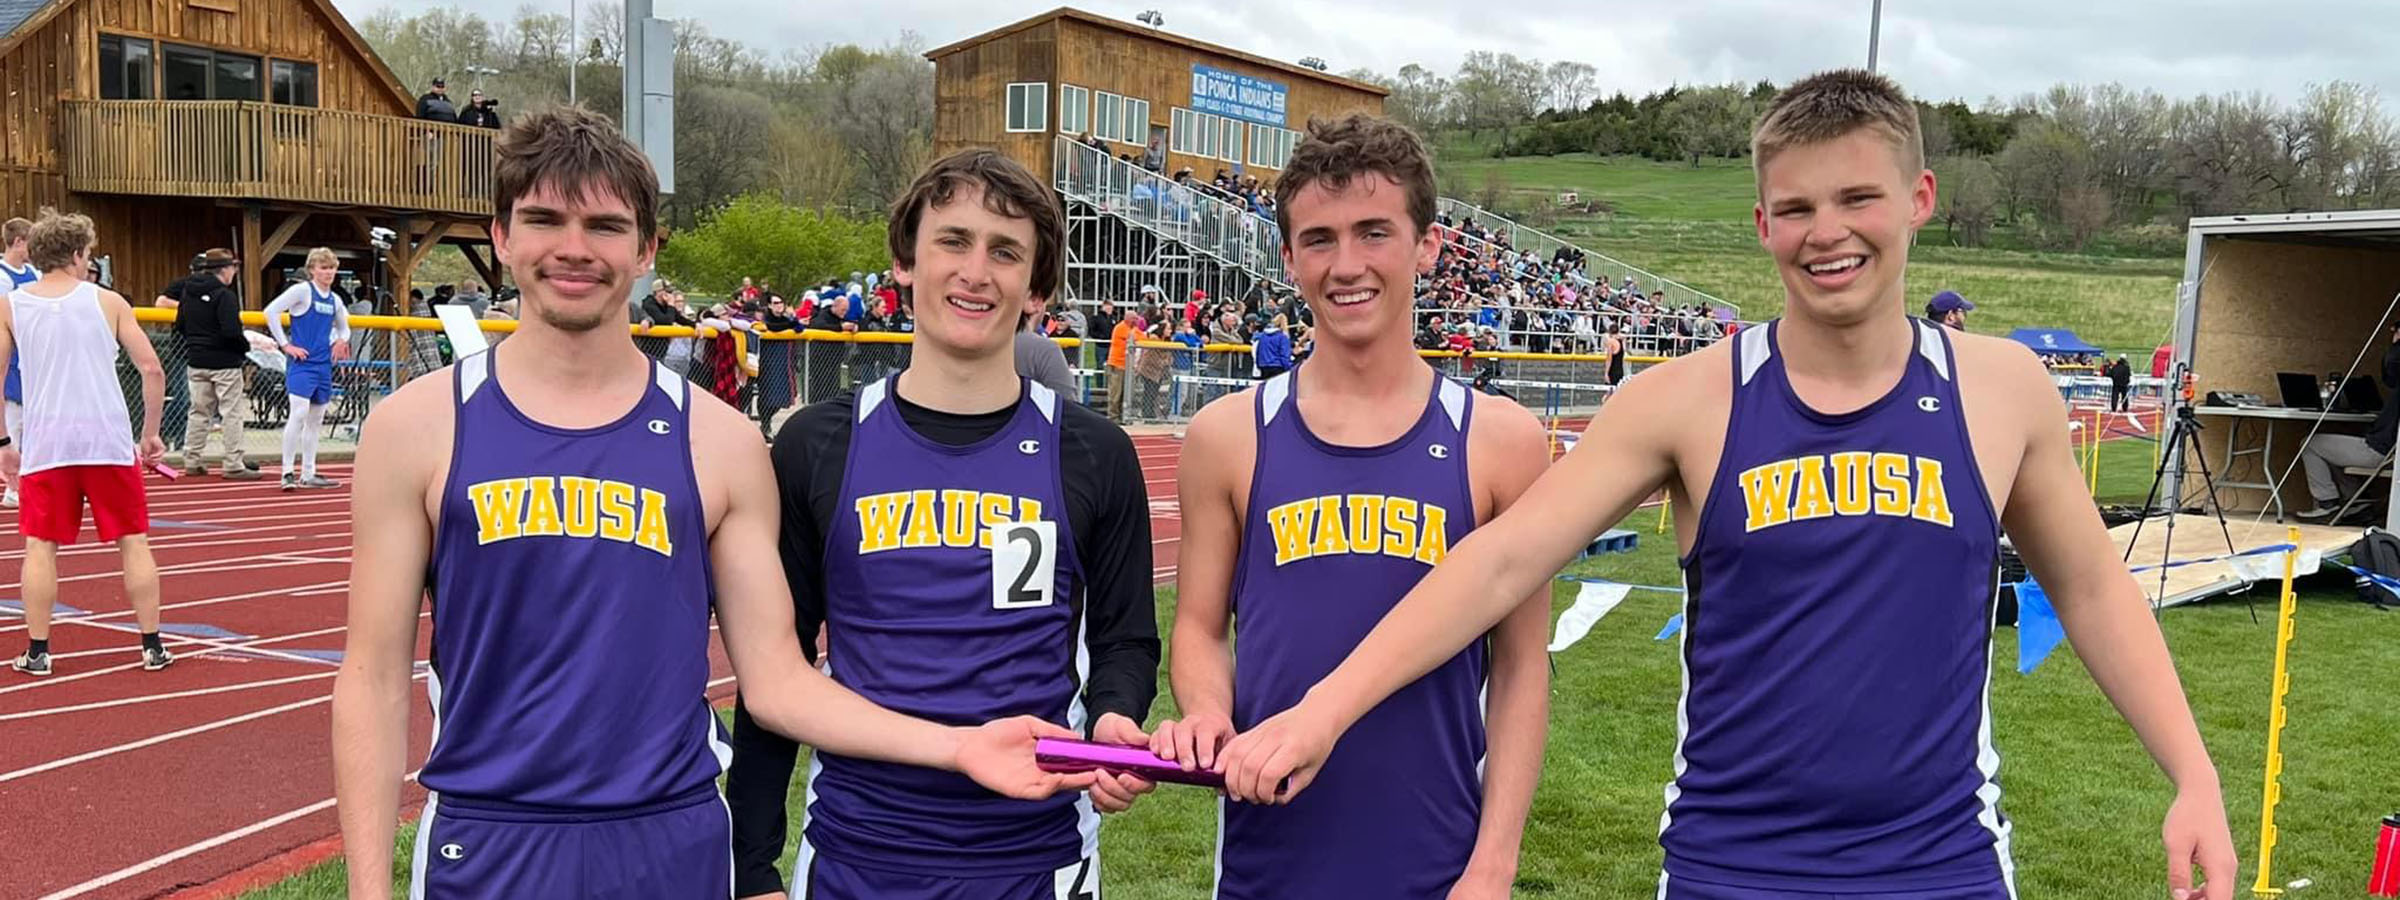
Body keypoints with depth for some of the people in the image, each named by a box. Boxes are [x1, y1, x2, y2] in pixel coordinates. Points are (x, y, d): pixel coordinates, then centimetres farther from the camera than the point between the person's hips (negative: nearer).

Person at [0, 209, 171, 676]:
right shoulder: (107, 301, 1)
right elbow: (152, 369, -3)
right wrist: (150, 434, 7)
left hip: (45, 444, 1)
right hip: (109, 441, -1)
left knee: (41, 546, 9)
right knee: (133, 542, 6)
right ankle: (152, 646, 9)